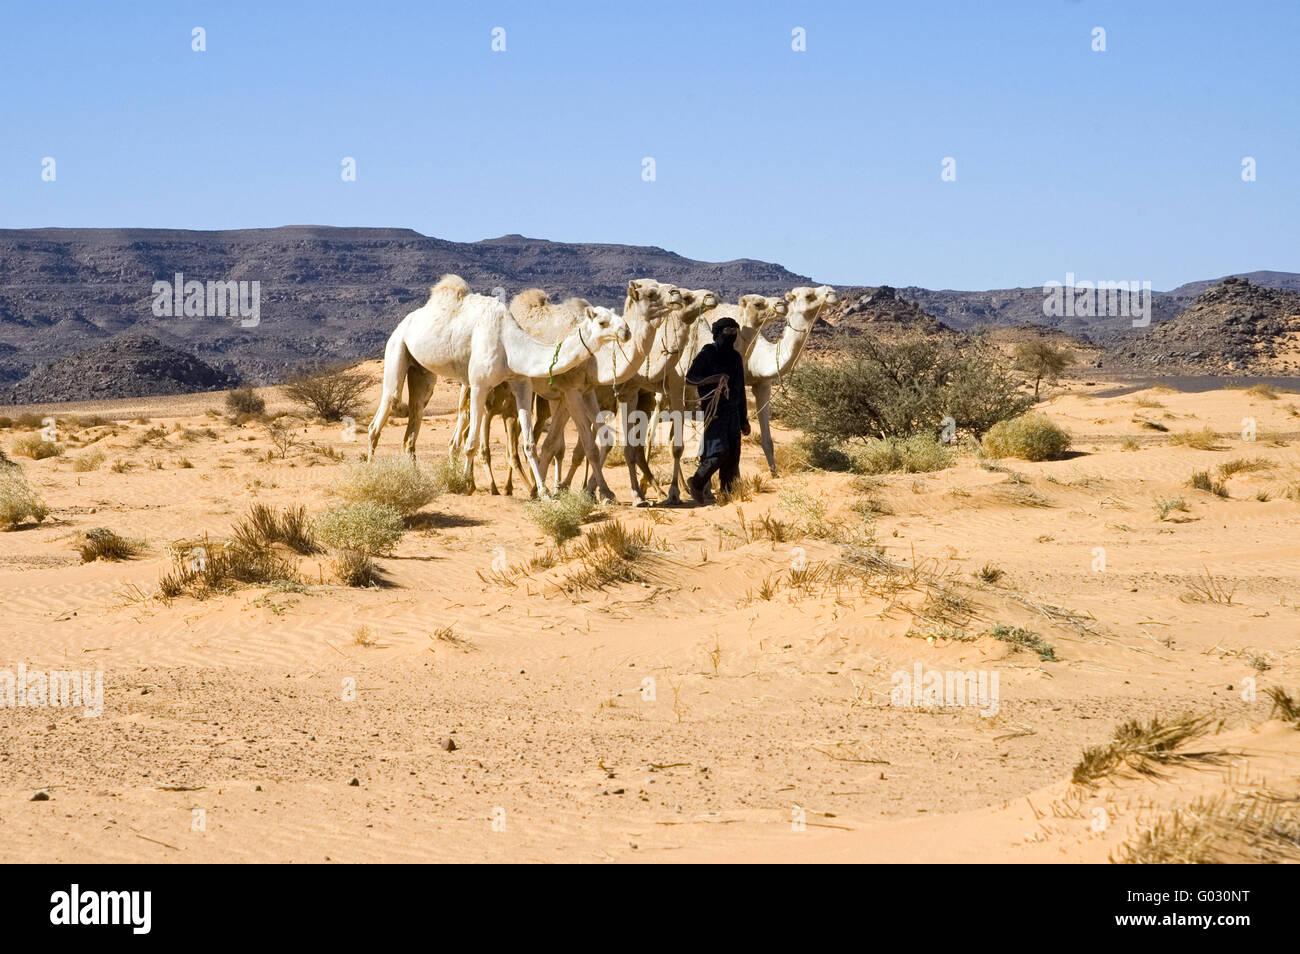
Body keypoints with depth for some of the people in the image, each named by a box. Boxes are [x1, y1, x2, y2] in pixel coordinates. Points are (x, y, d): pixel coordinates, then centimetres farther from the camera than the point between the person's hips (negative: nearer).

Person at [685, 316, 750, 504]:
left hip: (733, 411, 6)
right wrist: (715, 379, -22)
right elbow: (690, 379, -9)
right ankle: (696, 483, 5)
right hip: (714, 411, -6)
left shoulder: (736, 357, 15)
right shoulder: (706, 354, -4)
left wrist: (744, 419, 19)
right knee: (719, 452, -15)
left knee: (733, 456, 1)